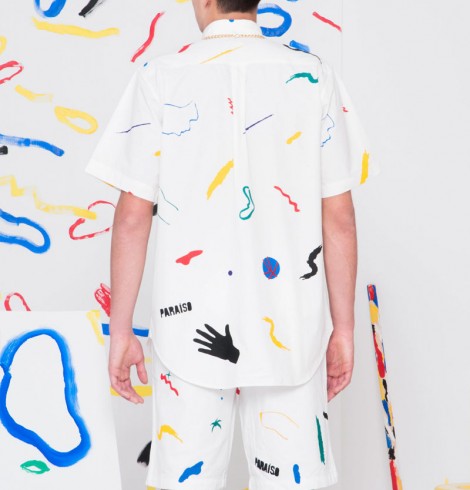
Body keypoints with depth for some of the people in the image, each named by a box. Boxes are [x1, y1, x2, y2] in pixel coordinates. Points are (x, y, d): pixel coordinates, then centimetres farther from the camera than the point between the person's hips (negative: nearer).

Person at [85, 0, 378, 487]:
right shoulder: (313, 75, 0)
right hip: (291, 331, 1)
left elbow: (133, 214, -6)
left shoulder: (161, 77, -4)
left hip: (192, 331, -1)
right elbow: (339, 217, -1)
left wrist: (121, 329, 2)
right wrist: (343, 328, 7)